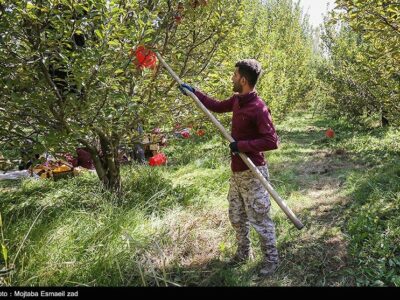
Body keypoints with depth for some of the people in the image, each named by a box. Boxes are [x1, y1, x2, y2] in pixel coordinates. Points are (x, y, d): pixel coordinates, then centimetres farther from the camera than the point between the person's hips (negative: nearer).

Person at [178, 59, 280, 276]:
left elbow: (272, 141, -26)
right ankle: (243, 253, 40)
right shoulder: (237, 100, 3)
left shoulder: (259, 108, -22)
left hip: (252, 173, -9)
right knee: (236, 217, 20)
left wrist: (241, 145, -24)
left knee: (260, 220, 4)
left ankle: (271, 260, 24)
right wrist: (194, 92, 22)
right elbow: (218, 106, 22)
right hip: (236, 171, 9)